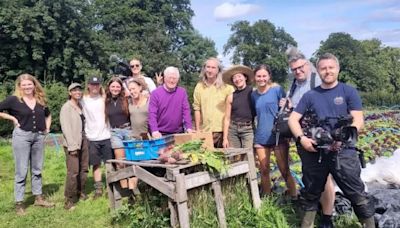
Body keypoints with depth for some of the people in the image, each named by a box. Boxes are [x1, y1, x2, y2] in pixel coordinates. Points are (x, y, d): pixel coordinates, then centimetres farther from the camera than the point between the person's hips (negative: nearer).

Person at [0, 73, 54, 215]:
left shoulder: (40, 100, 8)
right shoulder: (14, 99, -6)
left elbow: (48, 115, 23)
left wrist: (47, 128, 11)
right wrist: (13, 118, -10)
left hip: (39, 136, 5)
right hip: (21, 136, -5)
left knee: (37, 169, 13)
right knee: (21, 171, 0)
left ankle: (38, 198, 25)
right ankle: (19, 203, 10)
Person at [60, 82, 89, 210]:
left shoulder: (81, 106, 15)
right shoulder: (66, 107, -5)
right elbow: (65, 127, -12)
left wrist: (84, 140, 7)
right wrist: (72, 145, -17)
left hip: (83, 141, 7)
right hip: (72, 143, -7)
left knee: (84, 169, 10)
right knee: (73, 171, -10)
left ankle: (80, 192, 24)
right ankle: (69, 200, -2)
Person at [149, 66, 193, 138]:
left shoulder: (182, 92, 4)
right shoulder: (156, 93, -3)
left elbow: (186, 110, 0)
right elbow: (152, 114, -9)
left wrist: (189, 128, -11)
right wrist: (155, 131, -22)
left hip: (179, 133, 2)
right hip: (161, 134, -2)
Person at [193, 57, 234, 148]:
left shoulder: (226, 87, 2)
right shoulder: (199, 87, 7)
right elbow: (197, 109, 8)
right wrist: (197, 129, 4)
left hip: (222, 130, -1)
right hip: (205, 130, 1)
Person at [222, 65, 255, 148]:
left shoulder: (254, 91, 2)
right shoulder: (231, 96, 8)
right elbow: (227, 119, 10)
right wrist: (225, 138, 5)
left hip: (248, 129, -2)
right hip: (233, 129, 3)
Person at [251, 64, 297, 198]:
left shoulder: (277, 89, -4)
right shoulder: (254, 94, 9)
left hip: (278, 136, -4)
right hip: (261, 137, 4)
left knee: (284, 171, 0)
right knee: (264, 170, 9)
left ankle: (294, 197, 14)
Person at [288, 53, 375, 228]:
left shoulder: (349, 92, 1)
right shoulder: (310, 95, 8)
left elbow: (358, 121, -5)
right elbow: (293, 119, 6)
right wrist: (301, 138, -11)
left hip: (343, 151, -3)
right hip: (314, 152, 3)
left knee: (357, 194, -1)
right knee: (310, 193, 15)